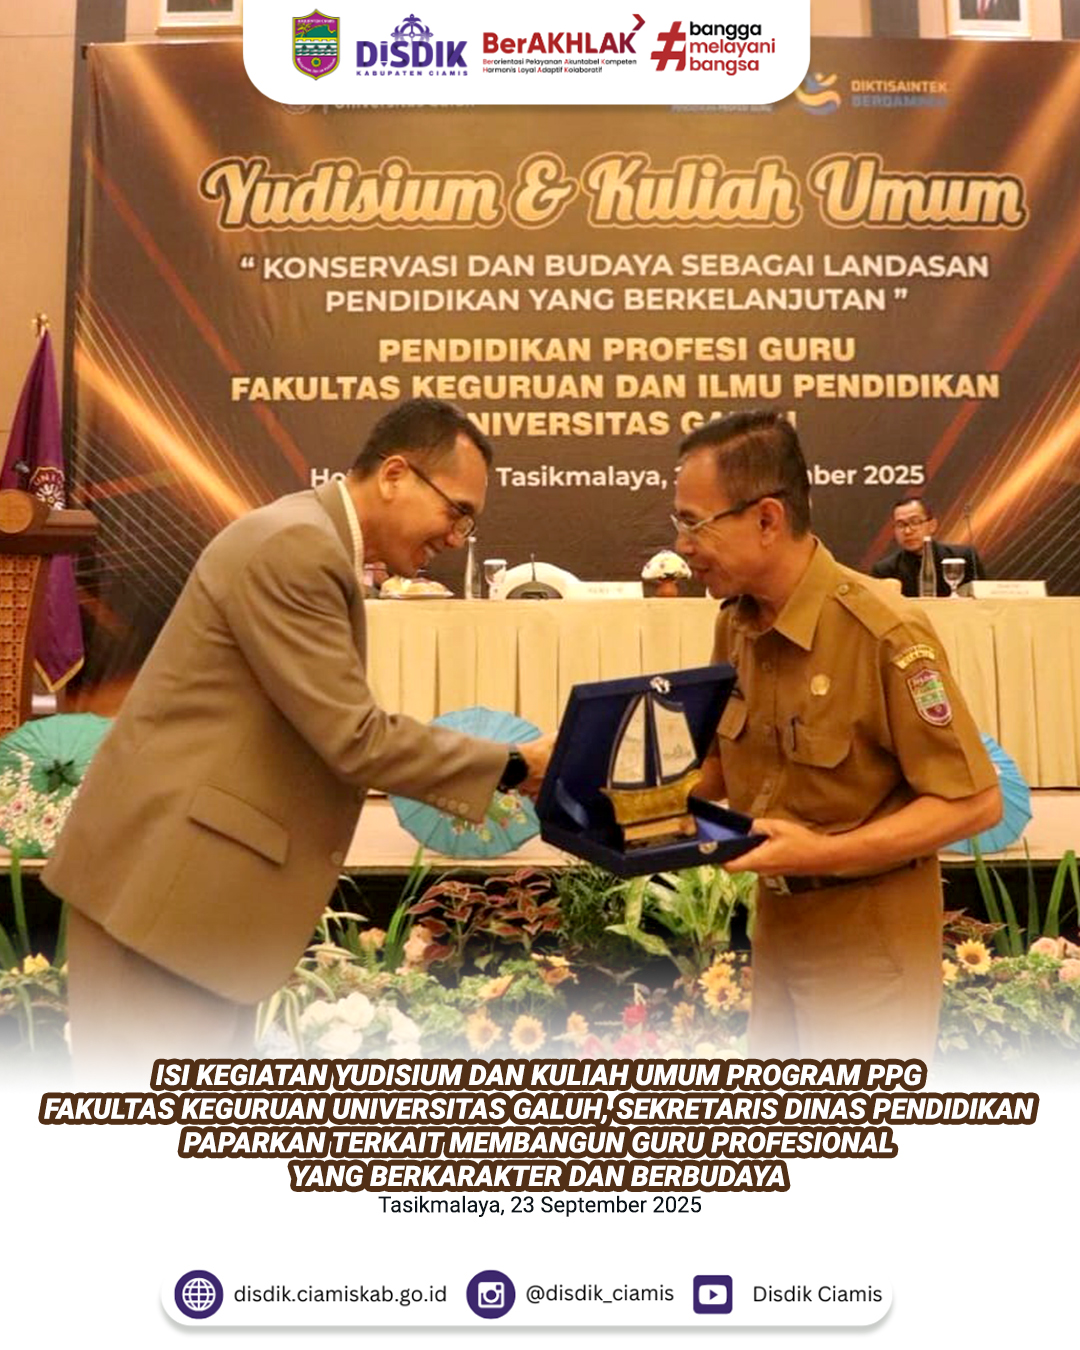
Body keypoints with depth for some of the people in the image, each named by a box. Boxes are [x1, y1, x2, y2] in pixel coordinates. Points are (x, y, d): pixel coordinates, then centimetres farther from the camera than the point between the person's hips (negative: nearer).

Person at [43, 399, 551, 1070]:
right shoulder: (295, 545, -19)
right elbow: (351, 735, -21)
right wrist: (514, 766, -13)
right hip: (164, 877, -10)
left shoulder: (313, 545, 13)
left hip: (200, 873, 10)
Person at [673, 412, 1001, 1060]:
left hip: (867, 946, -7)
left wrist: (827, 854, -28)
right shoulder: (735, 622, 0)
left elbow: (975, 802, -20)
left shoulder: (885, 633, -23)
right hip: (777, 927, 7)